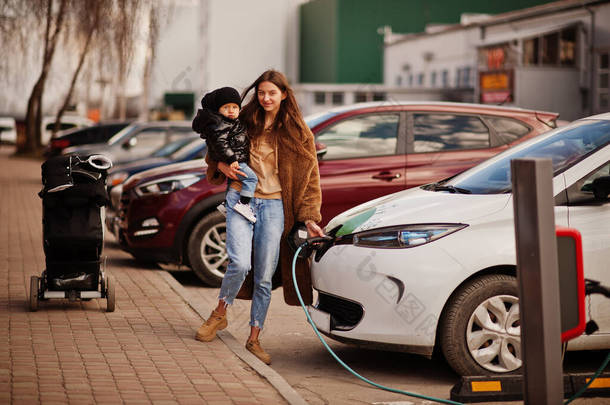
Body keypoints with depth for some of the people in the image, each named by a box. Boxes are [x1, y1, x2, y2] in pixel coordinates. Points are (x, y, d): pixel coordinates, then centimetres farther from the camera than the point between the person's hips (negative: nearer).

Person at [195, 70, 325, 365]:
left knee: (264, 277, 2)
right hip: (240, 198, 0)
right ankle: (219, 315, 8)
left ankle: (254, 339, 15)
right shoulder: (245, 122, 6)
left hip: (273, 207, 0)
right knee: (240, 264, -18)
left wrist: (309, 218, -5)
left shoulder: (299, 134, 4)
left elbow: (309, 179, 4)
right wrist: (222, 166, -5)